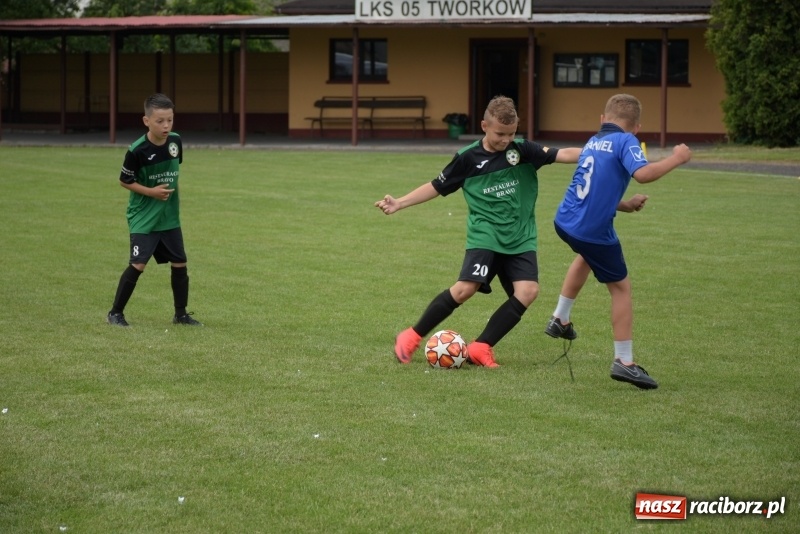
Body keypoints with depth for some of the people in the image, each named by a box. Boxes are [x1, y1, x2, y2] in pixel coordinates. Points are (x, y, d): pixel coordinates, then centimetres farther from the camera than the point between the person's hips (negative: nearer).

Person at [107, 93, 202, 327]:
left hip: (170, 217, 6)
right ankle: (115, 312, 1)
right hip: (143, 218, -6)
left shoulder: (175, 141, -3)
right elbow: (124, 181, -9)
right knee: (137, 265, -13)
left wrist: (173, 189, 9)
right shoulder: (137, 151, -20)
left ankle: (181, 314, 22)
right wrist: (151, 191, -18)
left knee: (179, 264, 7)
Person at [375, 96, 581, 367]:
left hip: (520, 238, 2)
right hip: (485, 235, -2)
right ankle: (411, 337, -2)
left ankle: (481, 347, -8)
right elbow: (436, 187, 9)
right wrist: (399, 203, 2)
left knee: (528, 290, -18)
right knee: (466, 287, -20)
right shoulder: (468, 158, -1)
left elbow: (560, 155, -12)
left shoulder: (523, 150, 0)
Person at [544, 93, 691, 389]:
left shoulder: (593, 142, 14)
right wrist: (676, 159, -15)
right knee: (621, 288, 8)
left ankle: (560, 319, 44)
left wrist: (626, 204, 22)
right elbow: (642, 173, -27)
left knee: (587, 255, 39)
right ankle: (624, 361, 8)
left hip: (565, 220, 7)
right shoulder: (625, 141, -9)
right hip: (594, 231, -7)